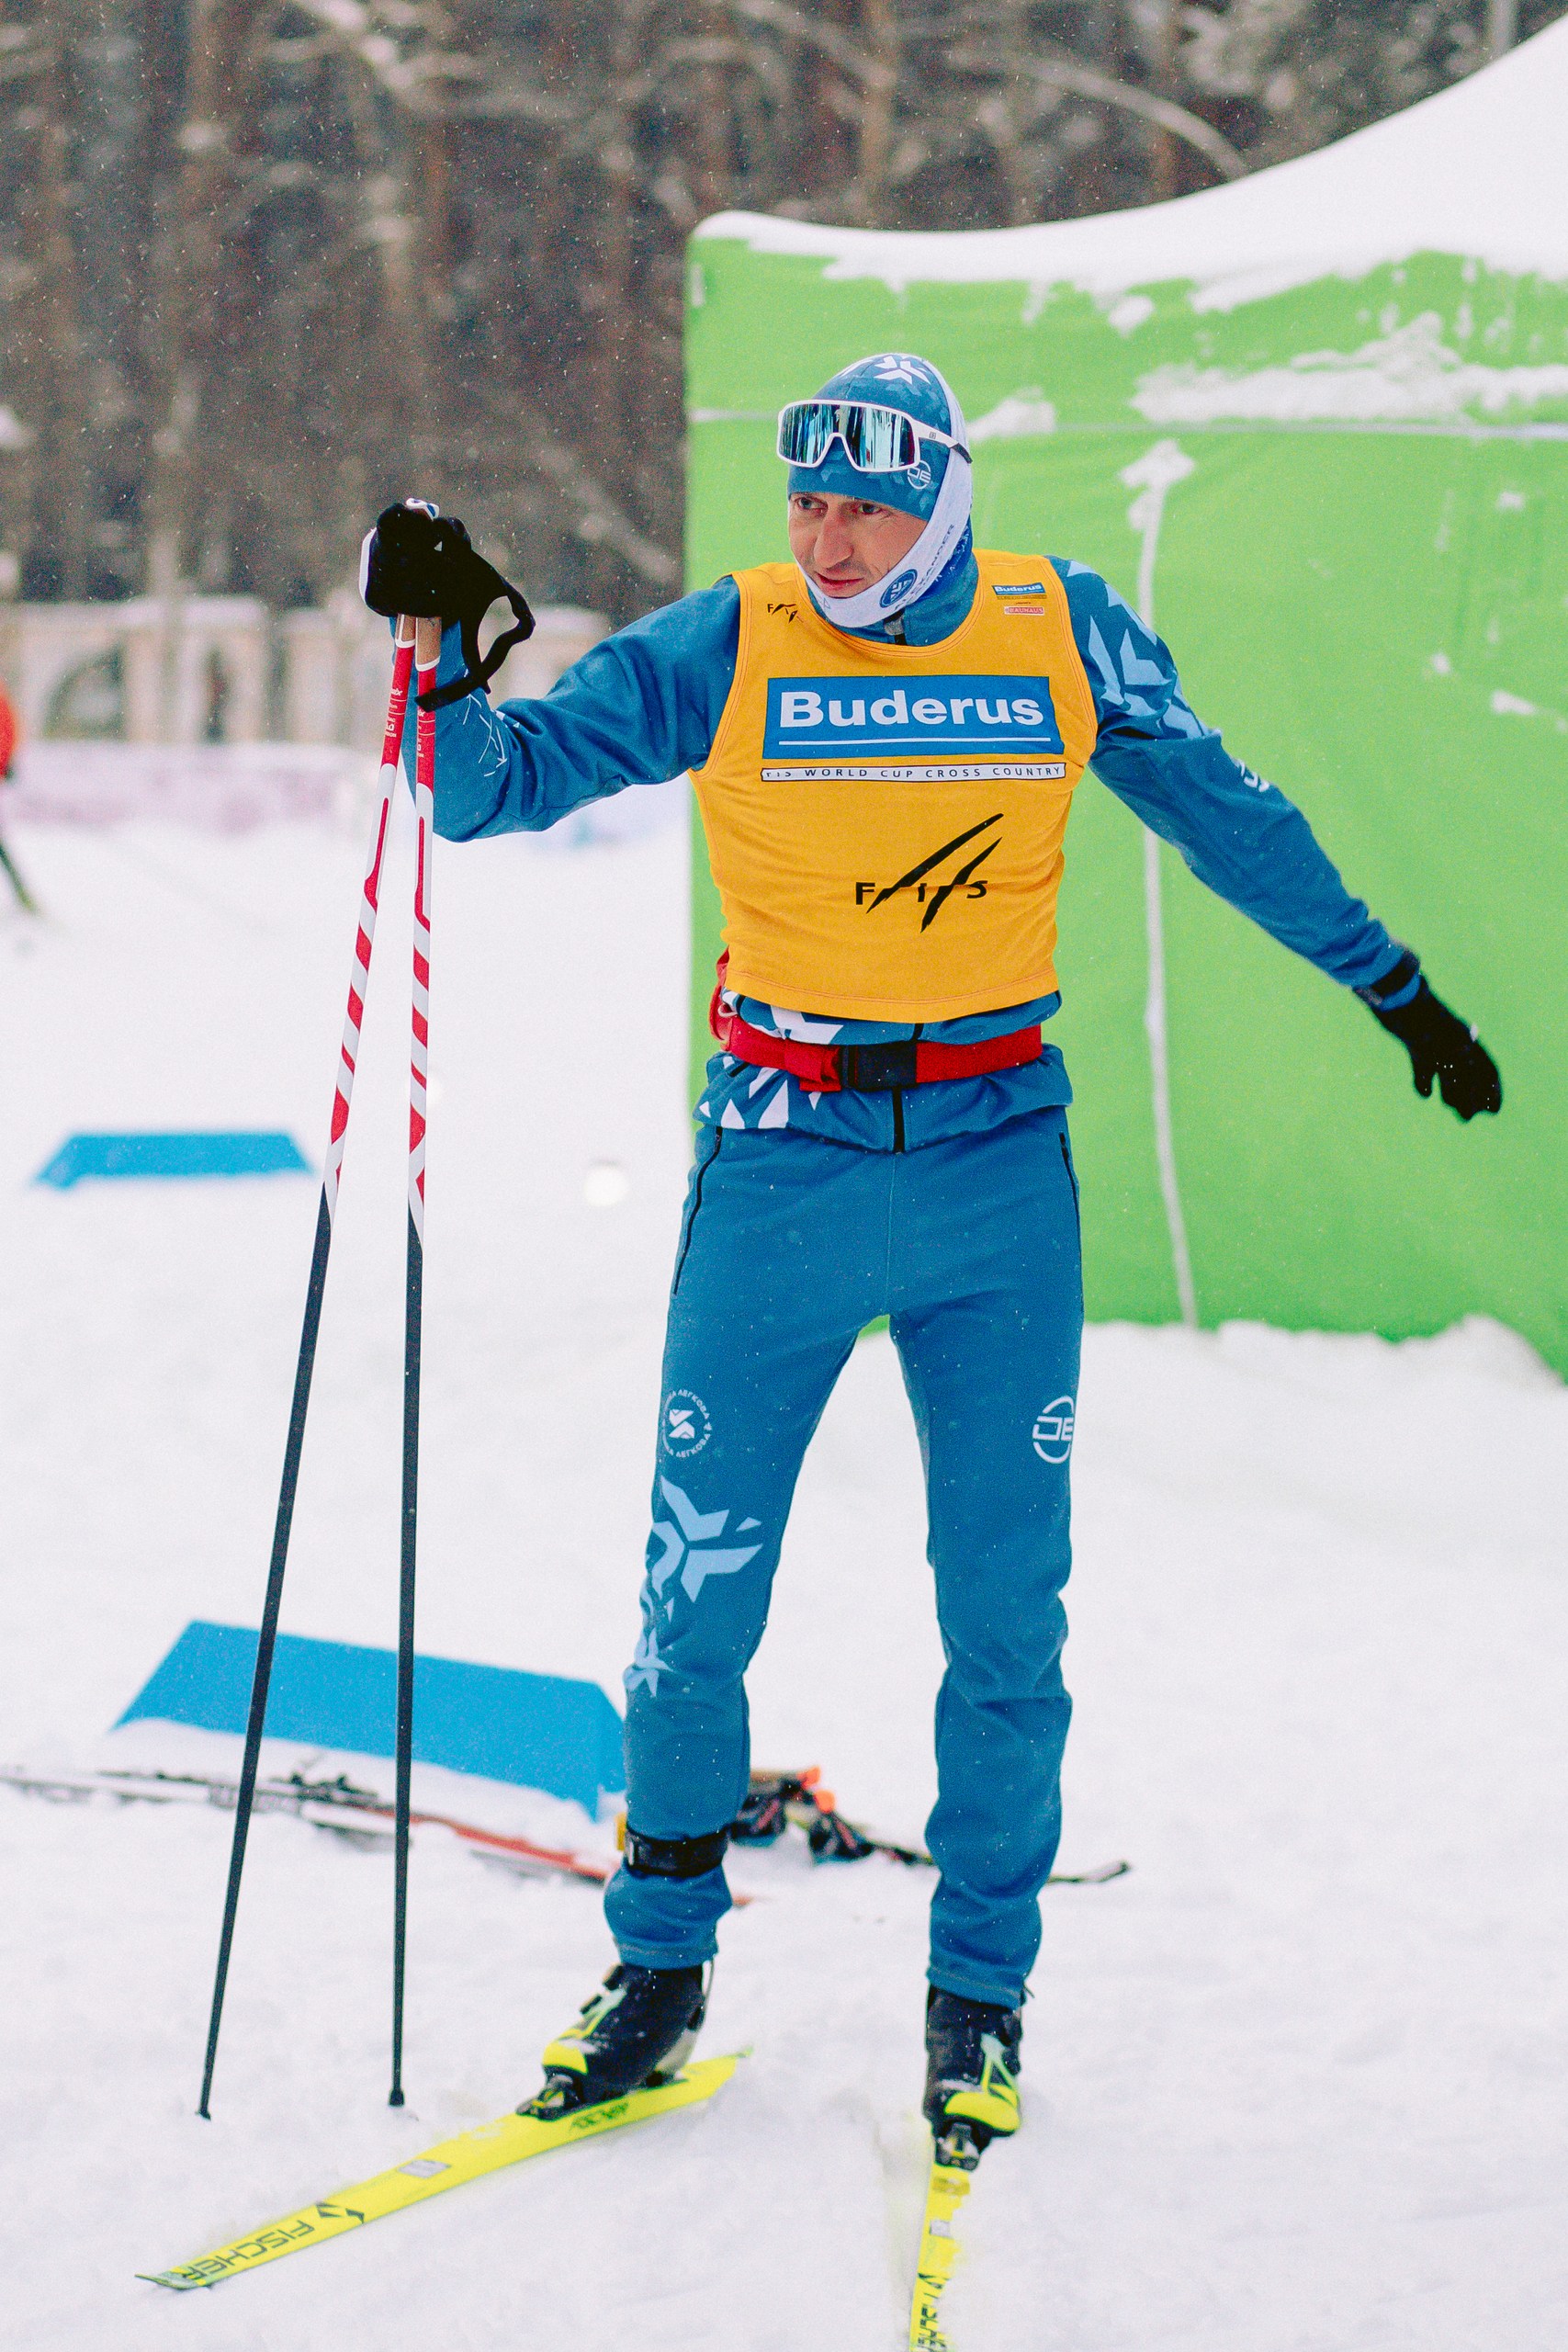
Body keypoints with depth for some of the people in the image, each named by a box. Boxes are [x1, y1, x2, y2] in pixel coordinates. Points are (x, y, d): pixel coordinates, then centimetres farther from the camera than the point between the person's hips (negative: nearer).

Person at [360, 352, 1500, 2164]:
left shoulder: (1062, 636, -1)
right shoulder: (722, 649, -5)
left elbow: (1231, 820, 13)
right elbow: (498, 785, -5)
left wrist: (1394, 986, 21)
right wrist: (443, 649, -25)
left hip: (996, 1172, 1)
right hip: (780, 1164, 0)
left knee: (1004, 1608, 3)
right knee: (698, 1597, 1)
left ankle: (979, 1993, 18)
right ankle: (659, 1965, 20)